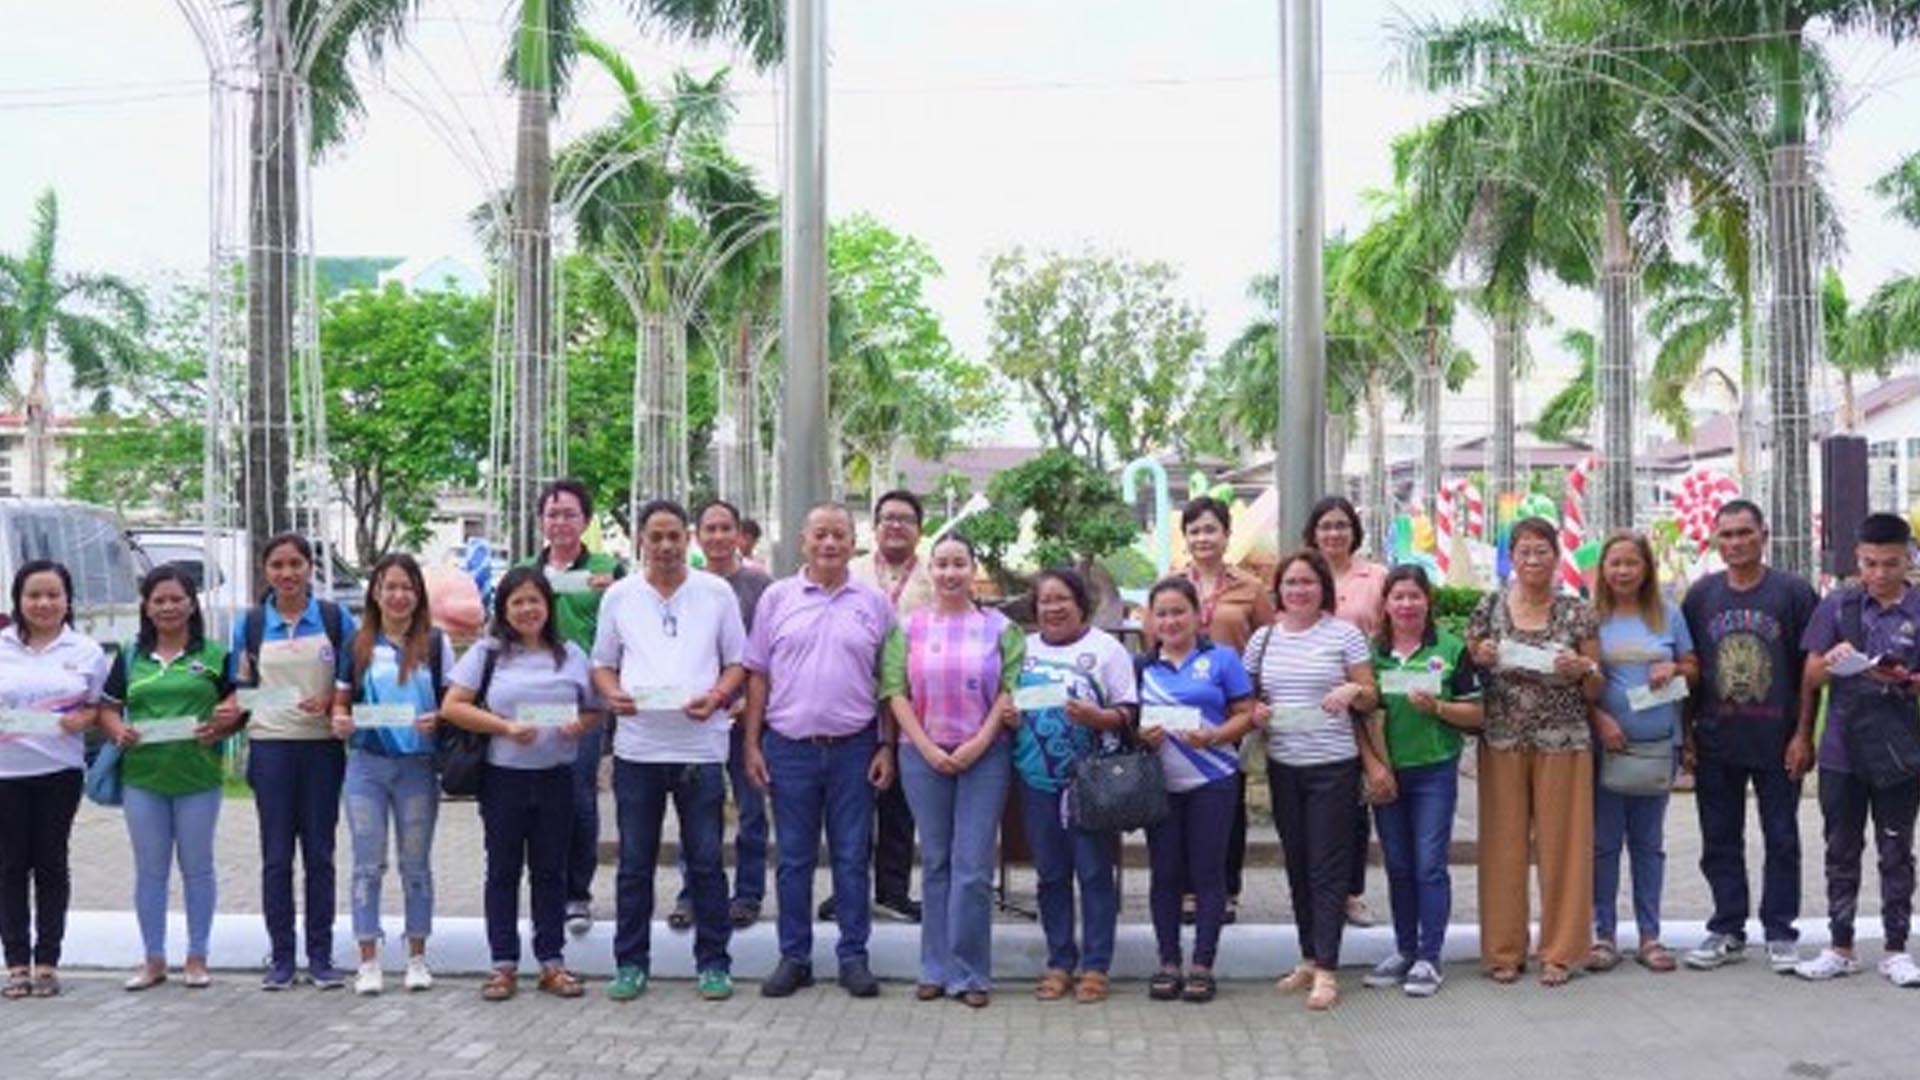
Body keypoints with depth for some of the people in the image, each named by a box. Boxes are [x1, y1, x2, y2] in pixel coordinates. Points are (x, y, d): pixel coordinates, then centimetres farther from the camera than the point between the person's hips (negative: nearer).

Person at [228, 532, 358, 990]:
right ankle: (281, 955, 12)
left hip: (323, 745, -1)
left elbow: (355, 679, 3)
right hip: (270, 744, 1)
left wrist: (331, 700, -15)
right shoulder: (250, 623, 6)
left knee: (319, 853, 5)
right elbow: (239, 686, 10)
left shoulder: (336, 618, 2)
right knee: (276, 855, 4)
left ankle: (321, 955, 12)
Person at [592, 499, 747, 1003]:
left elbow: (737, 662, 7)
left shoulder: (717, 593, 5)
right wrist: (612, 694, -8)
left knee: (706, 861, 3)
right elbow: (602, 663, 13)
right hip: (637, 746, 1)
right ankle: (630, 962, 17)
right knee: (634, 862, 7)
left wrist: (716, 696, -12)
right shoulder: (619, 596, 9)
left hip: (700, 744, -1)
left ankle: (713, 963, 13)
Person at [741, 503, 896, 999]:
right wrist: (751, 744, 0)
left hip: (854, 748, 0)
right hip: (789, 747, 0)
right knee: (794, 859, 8)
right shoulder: (777, 597, 4)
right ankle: (794, 958, 18)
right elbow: (757, 674, 5)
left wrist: (887, 746, 0)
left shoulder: (874, 603, 5)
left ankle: (853, 957, 15)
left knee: (852, 858, 6)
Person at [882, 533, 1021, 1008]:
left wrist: (979, 743, -10)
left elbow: (1010, 689, 0)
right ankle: (936, 969, 15)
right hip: (924, 755, 1)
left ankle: (969, 972, 5)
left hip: (984, 755, -1)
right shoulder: (908, 627, 7)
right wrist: (927, 748, -8)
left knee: (973, 867, -3)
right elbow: (896, 691, 2)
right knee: (935, 862, 7)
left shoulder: (999, 627, 5)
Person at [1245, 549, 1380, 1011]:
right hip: (1283, 765, 4)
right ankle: (1309, 958, 23)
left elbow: (1371, 700, 0)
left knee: (1328, 869, -3)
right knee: (1297, 865, 11)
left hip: (1333, 765, -4)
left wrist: (1353, 691, -21)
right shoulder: (1263, 638, 9)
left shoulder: (1344, 634, -2)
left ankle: (1326, 970, 1)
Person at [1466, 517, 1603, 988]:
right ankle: (1504, 949, 12)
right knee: (1504, 844, 2)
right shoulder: (1489, 608, 6)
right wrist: (1479, 658, -9)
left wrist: (1583, 669, -13)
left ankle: (1559, 952, 13)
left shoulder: (1578, 612, 5)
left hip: (1563, 742, 0)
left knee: (1561, 843, 2)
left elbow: (1597, 690, 7)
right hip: (1502, 741, 1)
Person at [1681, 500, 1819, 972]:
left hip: (1777, 742, -2)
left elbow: (1811, 670, -2)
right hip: (1716, 743, 3)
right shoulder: (1701, 595, 6)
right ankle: (1728, 931, 20)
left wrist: (1803, 735, -8)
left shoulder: (1794, 592, -2)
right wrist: (1686, 735, 4)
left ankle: (1780, 933, 17)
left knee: (1782, 840, 6)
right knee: (1720, 842, 9)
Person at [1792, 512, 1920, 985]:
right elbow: (1811, 679, 4)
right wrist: (1831, 660, -17)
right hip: (1841, 751, 1)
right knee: (1841, 853, 9)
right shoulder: (1837, 605, 3)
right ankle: (1840, 947, 18)